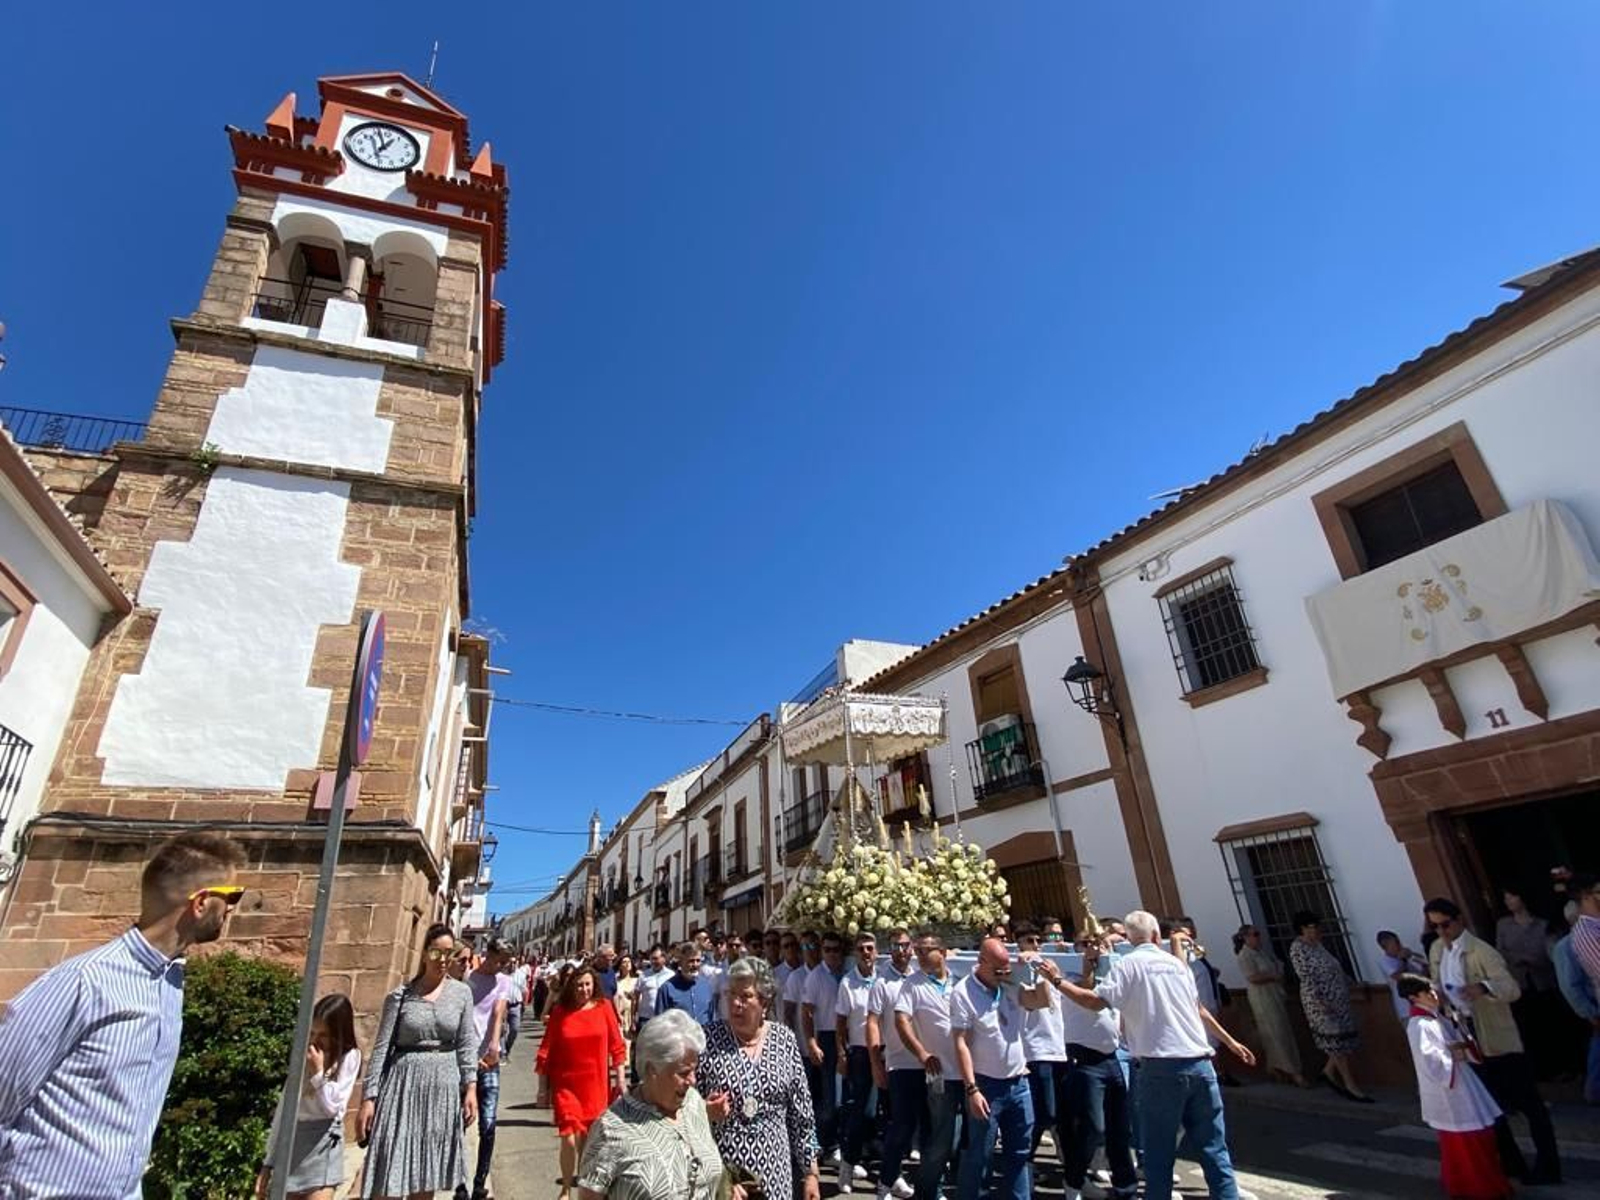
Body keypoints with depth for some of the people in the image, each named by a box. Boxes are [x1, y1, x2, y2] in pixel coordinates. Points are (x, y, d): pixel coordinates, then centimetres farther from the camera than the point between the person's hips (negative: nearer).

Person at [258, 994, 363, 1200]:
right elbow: (284, 1109, 12)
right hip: (291, 1144, 5)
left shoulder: (349, 1057, -5)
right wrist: (269, 1161, 11)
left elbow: (332, 1107, -8)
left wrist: (318, 1073, -15)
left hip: (322, 1145, -5)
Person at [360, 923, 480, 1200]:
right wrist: (369, 1096, -6)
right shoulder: (401, 995, -3)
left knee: (427, 1175, 11)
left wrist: (470, 1086, -4)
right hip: (404, 1084, -2)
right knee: (391, 1173, -2)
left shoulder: (462, 993, 1)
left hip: (444, 1085, 2)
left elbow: (467, 1044, 2)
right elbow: (381, 1048, -2)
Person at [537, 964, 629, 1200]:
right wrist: (543, 1087, 2)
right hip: (566, 1085, -1)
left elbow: (616, 1044, 0)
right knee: (570, 1140, -4)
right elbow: (546, 1050, -1)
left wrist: (620, 1078, -1)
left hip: (596, 1084, 1)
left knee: (588, 1139, 13)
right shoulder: (560, 1011, -6)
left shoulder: (604, 1007, -5)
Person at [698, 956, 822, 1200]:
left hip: (771, 1171, 2)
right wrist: (706, 1111, -20)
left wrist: (811, 1172, 4)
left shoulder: (784, 1040, -3)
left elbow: (801, 1114, 3)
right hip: (717, 1170, -1)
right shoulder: (708, 1038, -8)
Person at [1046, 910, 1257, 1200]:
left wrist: (1057, 981, -5)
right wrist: (1230, 1041, 40)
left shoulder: (1129, 963, -3)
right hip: (1200, 1063, 5)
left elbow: (1095, 1002, -12)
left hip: (1161, 1066, -5)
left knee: (1158, 1151, 6)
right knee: (1213, 1147, 16)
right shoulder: (1176, 962, 15)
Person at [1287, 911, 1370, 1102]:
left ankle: (1329, 1071, 28)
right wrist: (1322, 1000, -23)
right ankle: (1351, 1087, 8)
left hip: (1338, 998, 9)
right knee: (1336, 1040, -3)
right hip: (1321, 1002, -9)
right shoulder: (1298, 949, -17)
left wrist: (1350, 982, 17)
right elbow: (1306, 977, -21)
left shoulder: (1317, 944, 12)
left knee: (1347, 1038, 12)